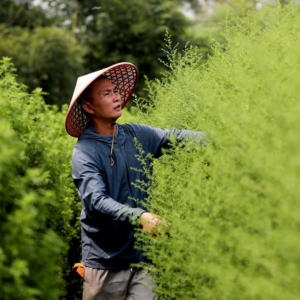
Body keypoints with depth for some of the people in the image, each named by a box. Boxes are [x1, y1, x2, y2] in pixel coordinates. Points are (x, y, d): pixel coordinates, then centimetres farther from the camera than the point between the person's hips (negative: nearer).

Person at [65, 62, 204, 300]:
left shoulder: (135, 135, 5)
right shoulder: (84, 152, -12)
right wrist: (139, 216, -39)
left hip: (145, 255, 4)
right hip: (106, 261, -3)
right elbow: (97, 200, -25)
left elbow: (174, 136, -6)